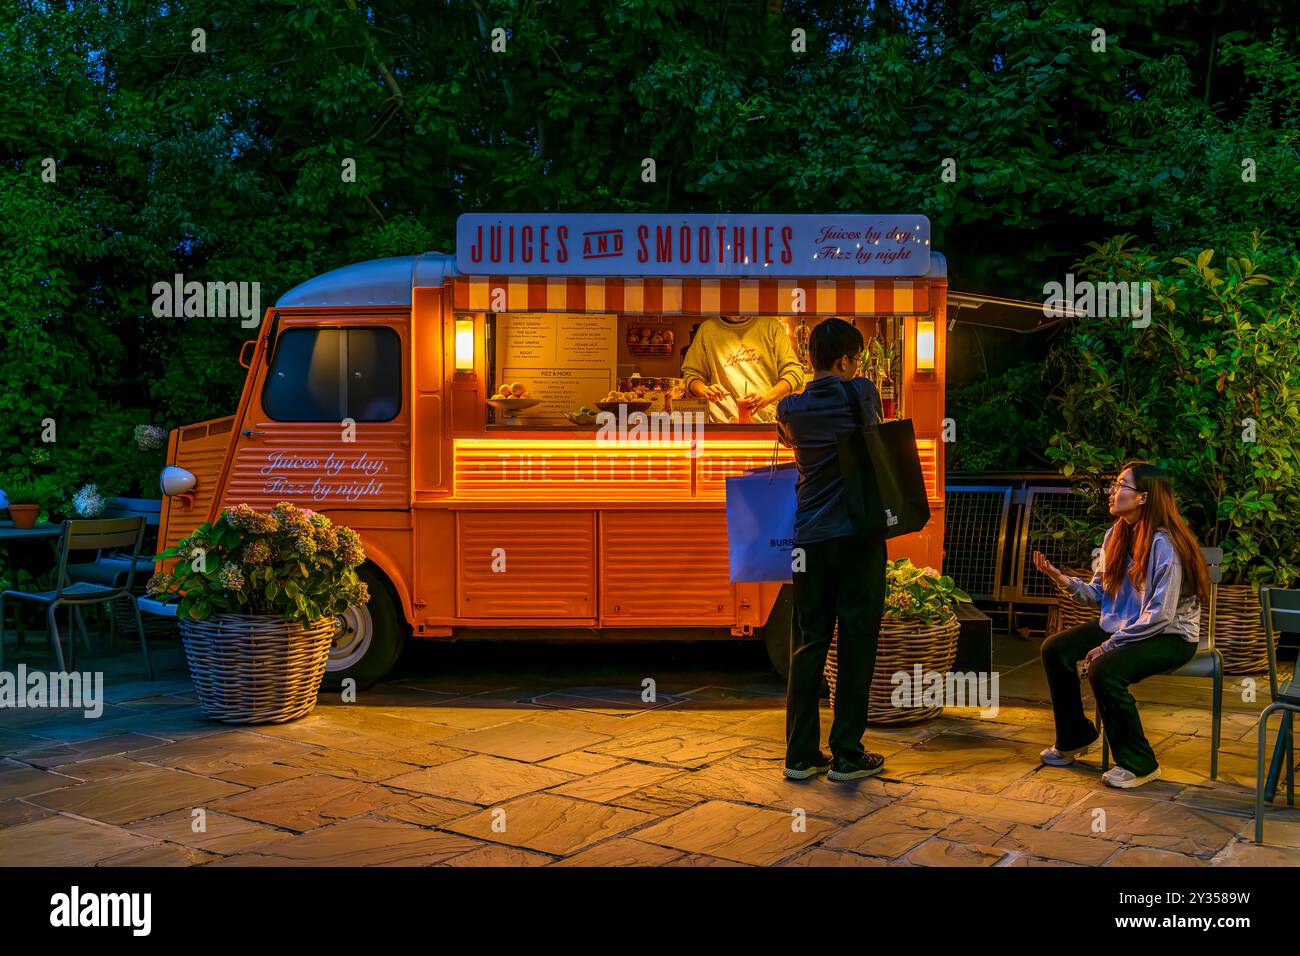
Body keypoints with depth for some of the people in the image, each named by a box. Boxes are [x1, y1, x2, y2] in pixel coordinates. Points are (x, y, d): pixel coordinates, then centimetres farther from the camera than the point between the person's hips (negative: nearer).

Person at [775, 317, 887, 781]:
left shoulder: (789, 408, 4)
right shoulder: (862, 394, -3)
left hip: (810, 538, 4)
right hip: (858, 535, -3)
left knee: (808, 643, 8)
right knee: (856, 644, 3)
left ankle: (801, 753, 11)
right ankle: (847, 754, 7)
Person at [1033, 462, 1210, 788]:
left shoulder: (1165, 545, -22)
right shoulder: (1116, 536, 3)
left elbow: (1160, 616, -24)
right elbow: (1098, 594, 4)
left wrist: (1109, 645, -22)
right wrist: (1060, 578, -12)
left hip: (1170, 636, -8)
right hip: (1122, 627, 9)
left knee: (1104, 670, -31)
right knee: (1054, 649, -4)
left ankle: (1138, 764, -12)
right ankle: (1074, 737, 16)